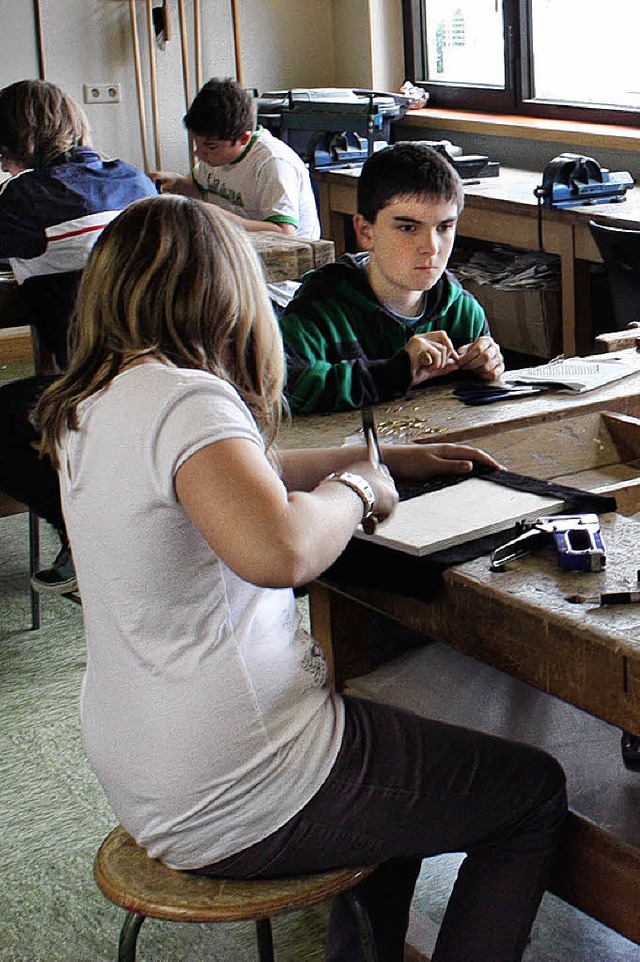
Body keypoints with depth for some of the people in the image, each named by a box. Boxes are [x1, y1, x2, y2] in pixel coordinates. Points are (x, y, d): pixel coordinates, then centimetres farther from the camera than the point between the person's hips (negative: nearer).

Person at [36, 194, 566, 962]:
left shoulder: (93, 404, 6)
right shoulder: (186, 399, -22)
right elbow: (279, 549, -40)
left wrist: (391, 458, 22)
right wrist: (356, 486, -19)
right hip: (232, 799, -9)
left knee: (411, 757, 33)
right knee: (535, 792, 9)